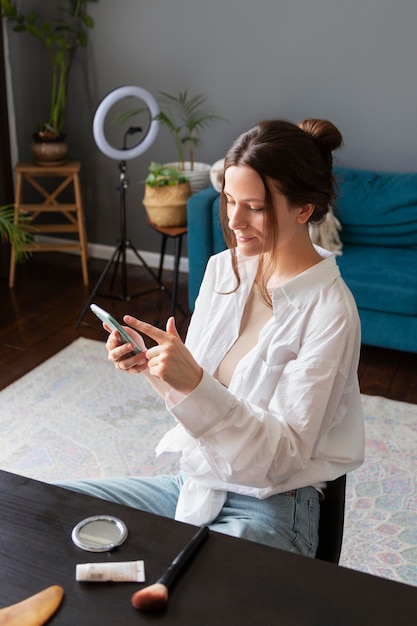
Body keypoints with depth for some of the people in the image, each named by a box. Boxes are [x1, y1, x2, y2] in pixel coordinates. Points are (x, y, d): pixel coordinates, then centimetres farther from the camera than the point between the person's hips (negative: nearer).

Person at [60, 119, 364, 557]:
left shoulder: (328, 311, -19)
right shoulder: (223, 267, 0)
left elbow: (286, 454, -20)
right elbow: (192, 388, 7)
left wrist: (197, 385, -33)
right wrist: (152, 364, -14)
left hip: (271, 507, -6)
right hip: (196, 479, 6)